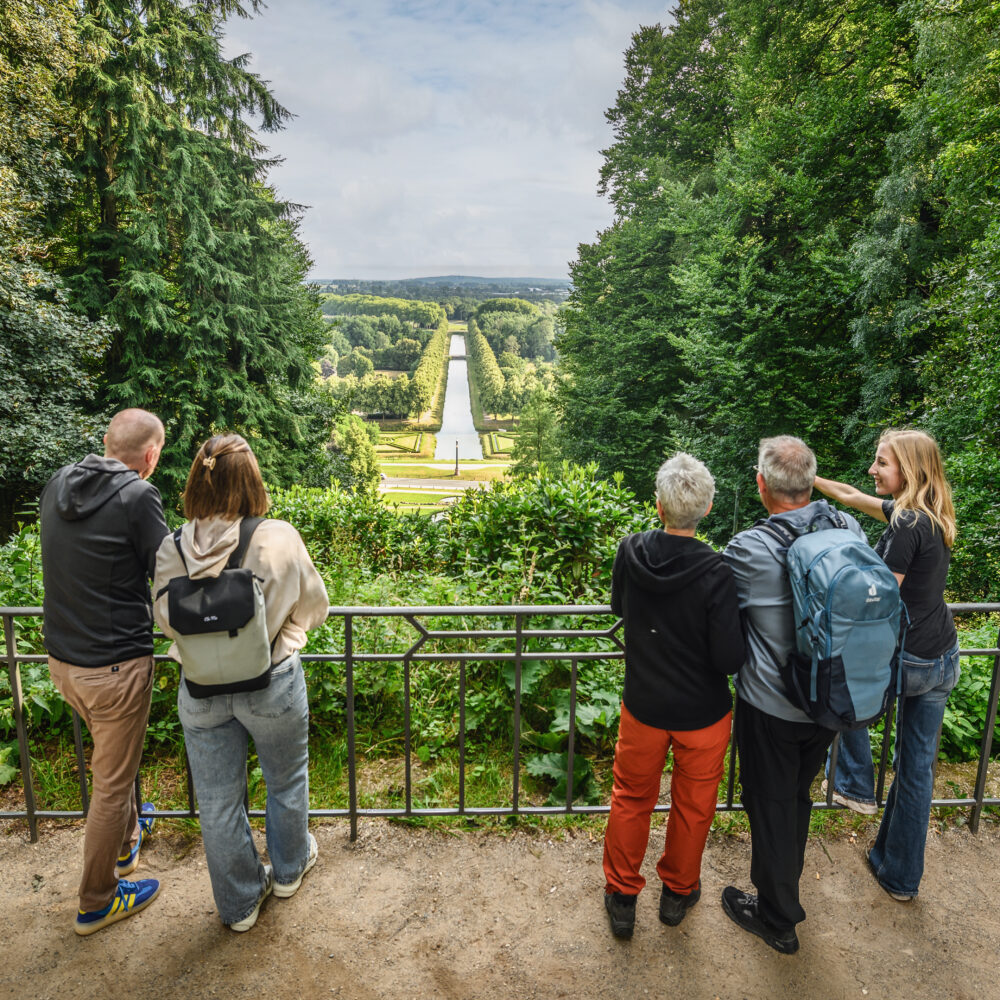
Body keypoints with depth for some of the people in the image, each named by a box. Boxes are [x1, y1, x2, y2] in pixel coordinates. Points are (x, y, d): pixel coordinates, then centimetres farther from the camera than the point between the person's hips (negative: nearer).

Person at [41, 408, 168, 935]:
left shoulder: (58, 483, 2)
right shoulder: (137, 496, -21)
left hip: (61, 656, 8)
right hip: (115, 664, -8)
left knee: (112, 756, 30)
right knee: (112, 781, 11)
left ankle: (126, 838, 52)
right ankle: (97, 902, 29)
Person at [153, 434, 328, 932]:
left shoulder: (172, 549, -14)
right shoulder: (279, 539, -22)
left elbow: (165, 619, 1)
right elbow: (314, 607, -8)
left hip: (200, 691, 2)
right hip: (272, 685, -2)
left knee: (217, 800, 21)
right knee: (286, 780, 25)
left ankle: (240, 904, 41)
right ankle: (290, 868, 50)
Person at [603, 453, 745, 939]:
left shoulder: (630, 552, -15)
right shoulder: (716, 573, -25)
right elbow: (729, 659, -21)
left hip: (643, 707, 2)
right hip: (703, 714, -1)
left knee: (631, 799, 22)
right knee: (692, 806, 23)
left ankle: (621, 897, 38)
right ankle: (678, 892, 45)